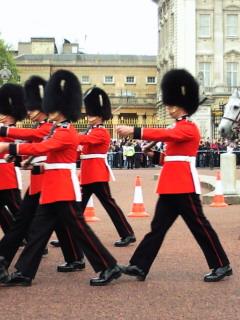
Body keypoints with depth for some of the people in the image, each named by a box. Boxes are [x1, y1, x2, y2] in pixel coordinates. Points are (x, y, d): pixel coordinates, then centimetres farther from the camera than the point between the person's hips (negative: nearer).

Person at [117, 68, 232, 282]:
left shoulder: (189, 128, -14)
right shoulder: (179, 128, 17)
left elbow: (164, 134, -28)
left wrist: (133, 131, -33)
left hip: (184, 184, -10)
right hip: (172, 184, 10)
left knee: (199, 225, -1)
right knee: (158, 226, 7)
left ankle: (222, 265, 10)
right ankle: (140, 266, 7)